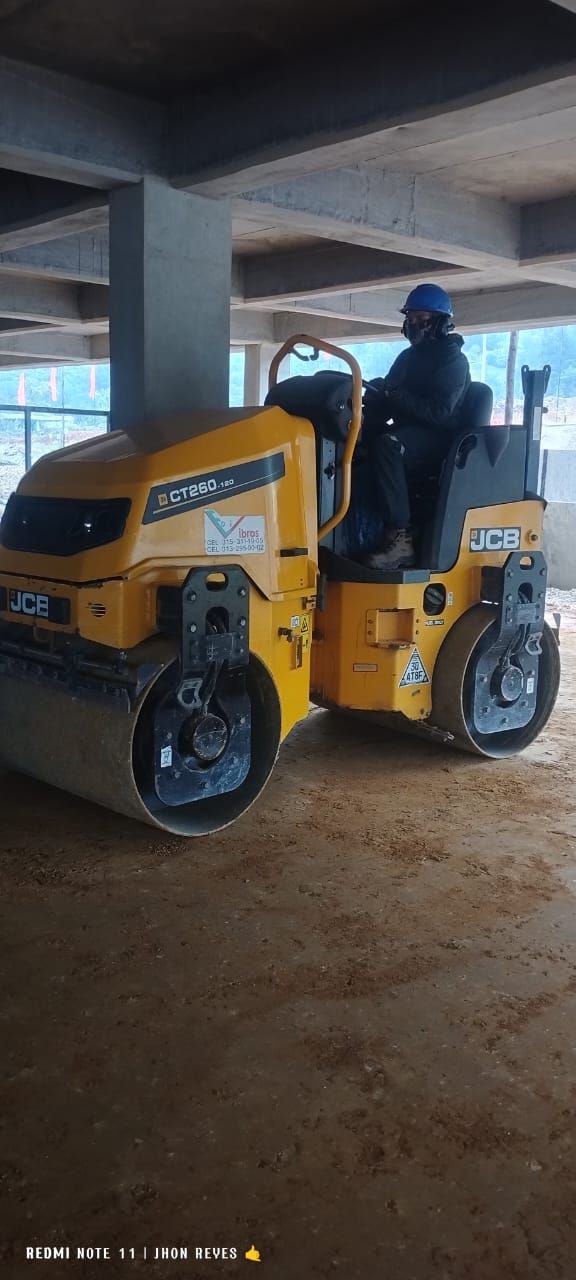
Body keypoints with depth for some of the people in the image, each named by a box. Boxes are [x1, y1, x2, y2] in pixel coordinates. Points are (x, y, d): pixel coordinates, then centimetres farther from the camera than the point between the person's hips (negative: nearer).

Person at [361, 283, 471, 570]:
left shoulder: (453, 360, -5)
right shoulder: (408, 357, 20)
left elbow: (439, 412, -19)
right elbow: (387, 403, 19)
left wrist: (395, 396, -27)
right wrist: (375, 397, -5)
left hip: (437, 439, -8)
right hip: (407, 435, 8)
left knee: (385, 445, -36)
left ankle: (400, 539, -41)